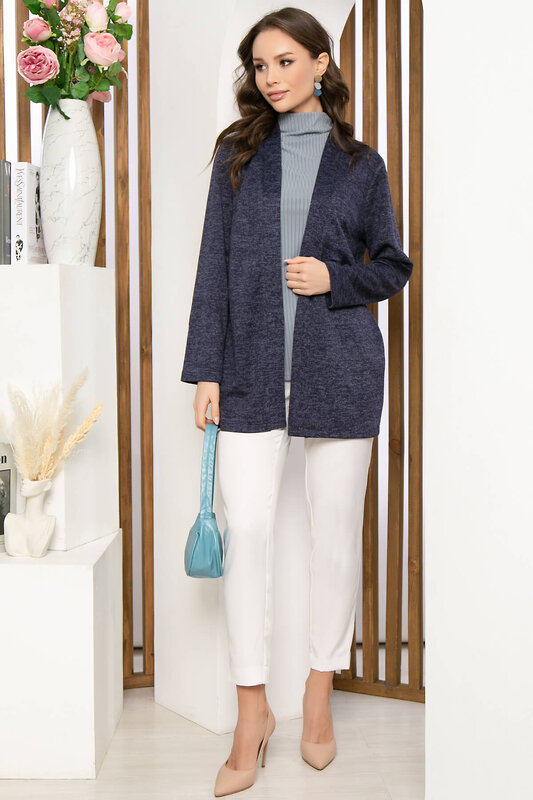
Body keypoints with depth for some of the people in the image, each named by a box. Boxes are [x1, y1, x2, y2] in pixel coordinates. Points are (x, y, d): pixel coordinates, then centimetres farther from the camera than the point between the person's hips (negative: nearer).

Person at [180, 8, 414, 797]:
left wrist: (335, 280, -8)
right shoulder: (238, 154, 10)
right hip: (253, 363, 1)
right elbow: (213, 266, 5)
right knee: (246, 528, -4)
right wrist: (206, 369, -1)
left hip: (339, 366, 0)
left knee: (335, 528, 6)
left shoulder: (361, 164, 8)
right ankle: (252, 710, 11)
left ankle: (320, 695, 24)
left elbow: (394, 265, 12)